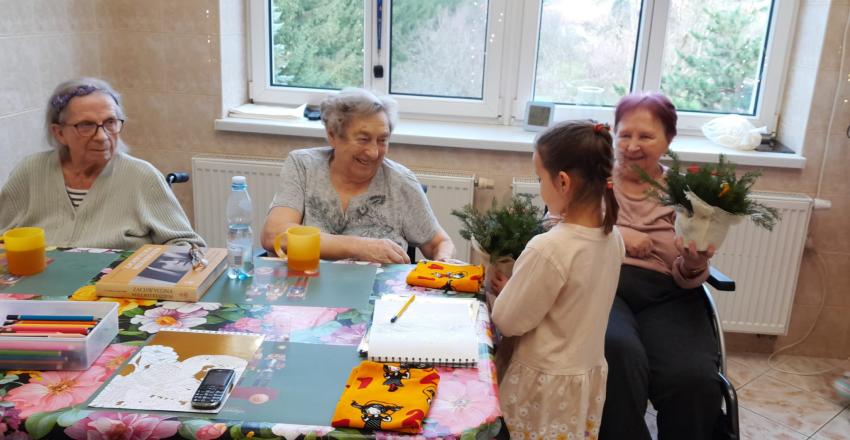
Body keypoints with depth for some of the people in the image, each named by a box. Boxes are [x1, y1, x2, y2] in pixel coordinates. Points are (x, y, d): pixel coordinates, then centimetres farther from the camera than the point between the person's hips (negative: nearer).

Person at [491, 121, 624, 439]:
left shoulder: (548, 249, -29)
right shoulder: (613, 238, -5)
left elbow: (507, 321, -19)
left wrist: (506, 287, -1)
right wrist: (523, 277, 5)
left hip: (547, 384, -7)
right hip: (591, 376, 7)